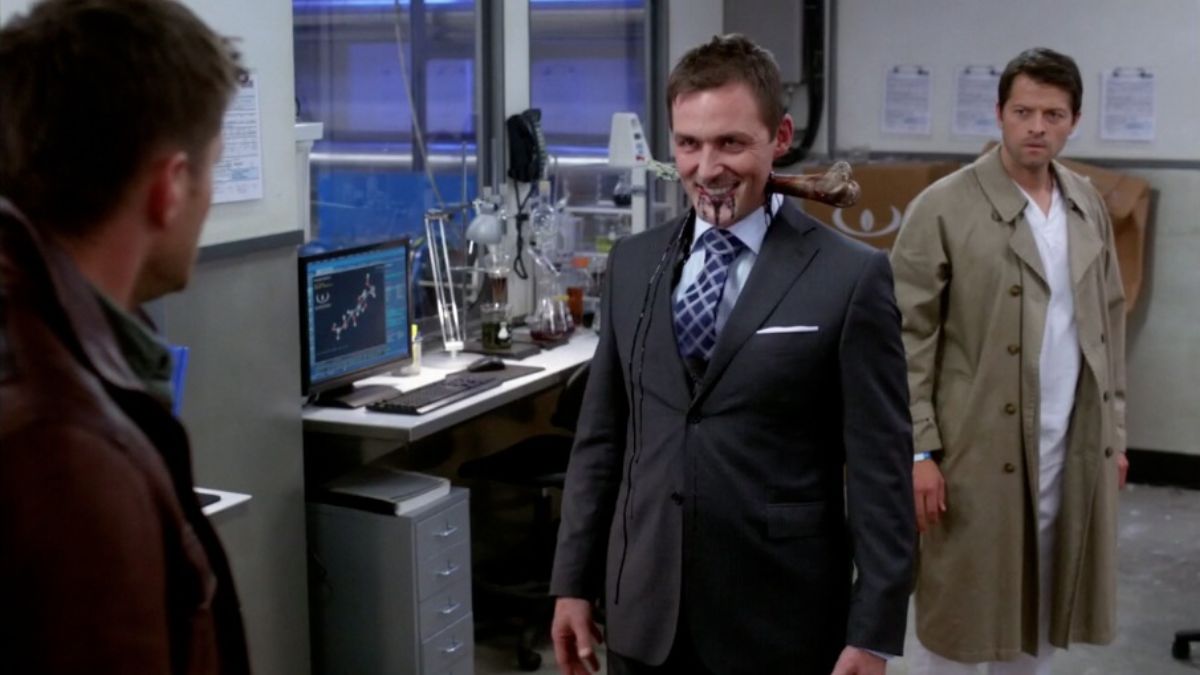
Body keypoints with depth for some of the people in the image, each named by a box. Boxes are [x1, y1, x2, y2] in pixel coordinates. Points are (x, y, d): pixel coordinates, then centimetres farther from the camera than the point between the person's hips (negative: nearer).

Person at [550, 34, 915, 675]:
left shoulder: (850, 278, -9)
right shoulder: (632, 263, 5)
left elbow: (879, 469, -9)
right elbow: (601, 436, 9)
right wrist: (573, 581, 8)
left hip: (779, 621, -3)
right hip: (646, 613, 4)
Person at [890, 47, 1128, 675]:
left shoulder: (1088, 205, 8)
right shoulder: (943, 208, -10)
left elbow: (1109, 323, 13)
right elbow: (908, 338, -11)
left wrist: (1114, 433, 12)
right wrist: (917, 450, -15)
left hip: (1070, 450, 5)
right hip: (979, 449, -5)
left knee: (1041, 605, 15)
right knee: (956, 608, 5)